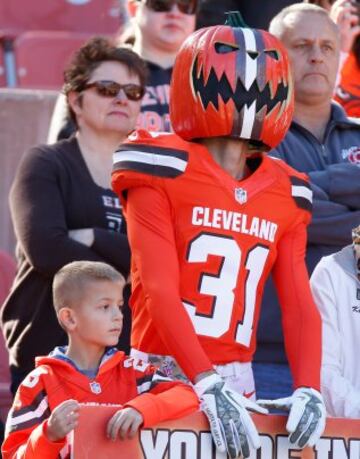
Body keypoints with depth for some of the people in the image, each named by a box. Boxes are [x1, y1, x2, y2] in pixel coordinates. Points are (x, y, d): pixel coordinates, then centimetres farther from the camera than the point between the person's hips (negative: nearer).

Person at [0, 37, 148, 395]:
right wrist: (125, 277, -6)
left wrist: (93, 238, -11)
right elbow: (45, 248, -11)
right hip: (46, 349, -2)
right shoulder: (45, 165, 7)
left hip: (126, 356, 3)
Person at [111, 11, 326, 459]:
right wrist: (208, 386, -21)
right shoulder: (164, 170, -4)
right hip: (166, 376, -5)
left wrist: (307, 389, -9)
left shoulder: (285, 195, 13)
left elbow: (299, 304, 8)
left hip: (239, 385, 5)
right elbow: (158, 292, -12)